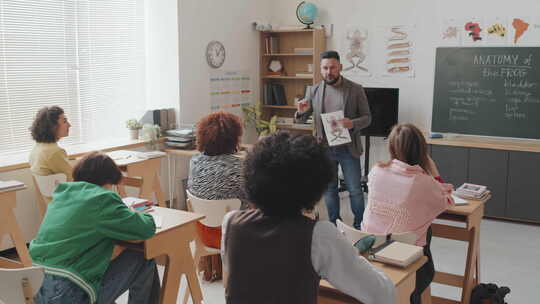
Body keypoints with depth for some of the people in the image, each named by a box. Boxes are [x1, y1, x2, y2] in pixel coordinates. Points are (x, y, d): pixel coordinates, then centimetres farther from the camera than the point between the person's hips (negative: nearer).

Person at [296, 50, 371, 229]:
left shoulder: (356, 90, -4)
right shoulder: (314, 91, 2)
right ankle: (334, 226, 28)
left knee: (355, 190, 4)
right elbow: (302, 119, 10)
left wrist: (352, 124, -23)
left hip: (348, 148, -2)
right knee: (329, 189, 13)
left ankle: (359, 226, 21)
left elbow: (367, 117, -1)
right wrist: (301, 112, -15)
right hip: (324, 148, 2)